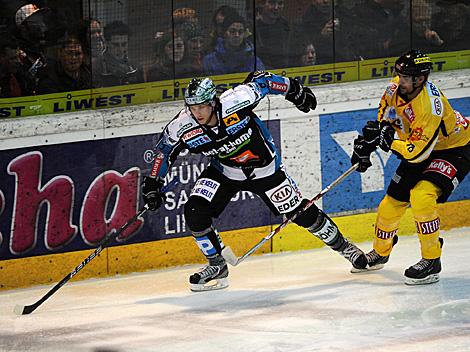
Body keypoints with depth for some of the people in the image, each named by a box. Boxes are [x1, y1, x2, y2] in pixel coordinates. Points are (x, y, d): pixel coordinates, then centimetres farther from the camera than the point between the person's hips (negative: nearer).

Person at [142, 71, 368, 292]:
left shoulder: (236, 101, -33)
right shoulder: (181, 128, -24)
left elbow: (260, 81, -17)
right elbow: (164, 150, -4)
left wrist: (295, 91, -5)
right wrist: (152, 183, -5)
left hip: (264, 167, -2)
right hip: (224, 172, 2)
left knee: (301, 212, 2)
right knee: (195, 213, -16)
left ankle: (341, 245, 28)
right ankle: (217, 266, 4)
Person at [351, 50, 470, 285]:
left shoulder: (430, 106, -37)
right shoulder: (396, 88, -14)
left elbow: (417, 152, -36)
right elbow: (385, 112, 9)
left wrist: (386, 140, -35)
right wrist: (368, 142, 0)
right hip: (419, 147, 8)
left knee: (421, 196, -28)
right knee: (393, 200, 10)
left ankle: (431, 261, -15)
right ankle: (380, 252, 35)